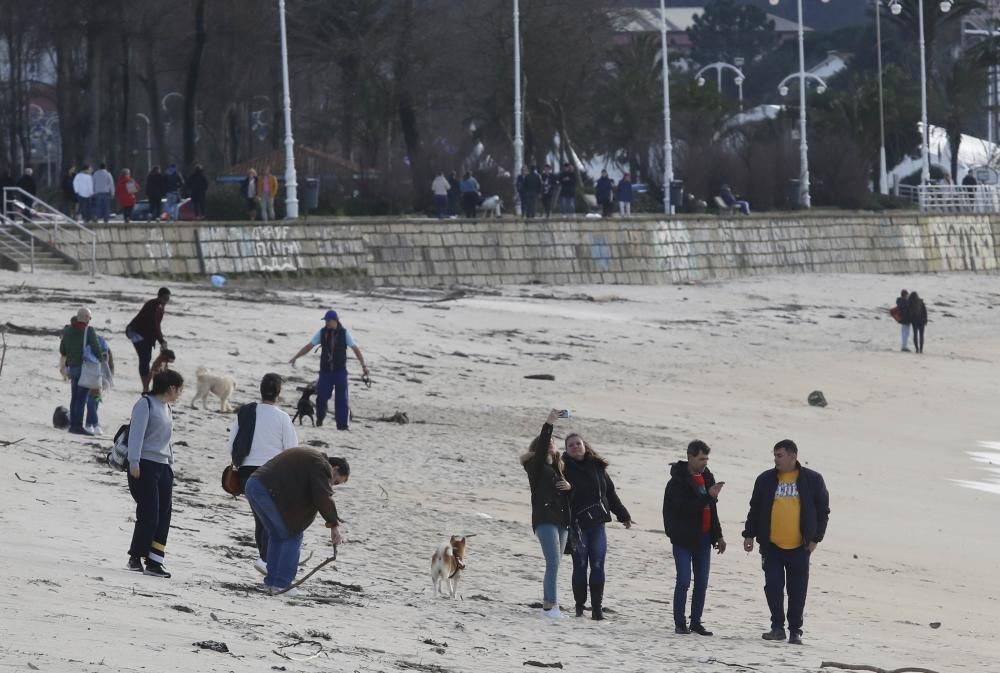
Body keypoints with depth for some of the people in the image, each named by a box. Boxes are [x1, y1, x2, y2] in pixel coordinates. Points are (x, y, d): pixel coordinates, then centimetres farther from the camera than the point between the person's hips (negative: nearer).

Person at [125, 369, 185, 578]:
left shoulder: (166, 409, 21)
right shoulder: (145, 404, -5)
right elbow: (137, 433, -13)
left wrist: (171, 466, 20)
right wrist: (134, 462, -20)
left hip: (162, 467, 9)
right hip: (144, 466, -9)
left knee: (164, 516, 0)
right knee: (149, 515, -11)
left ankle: (154, 562, -1)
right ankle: (135, 558, 2)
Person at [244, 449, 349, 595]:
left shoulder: (308, 458, 31)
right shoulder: (321, 466, -1)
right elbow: (323, 498, -12)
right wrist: (334, 525, -9)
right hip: (270, 491, -10)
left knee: (276, 536, 21)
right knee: (293, 537, 1)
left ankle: (271, 583, 20)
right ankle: (281, 585, -2)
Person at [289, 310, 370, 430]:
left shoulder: (344, 333, -4)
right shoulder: (322, 333, 1)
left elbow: (356, 350, -3)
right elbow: (309, 346, 5)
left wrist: (364, 365, -11)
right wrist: (295, 357, 0)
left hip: (340, 371, -1)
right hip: (325, 371, 1)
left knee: (341, 399, -2)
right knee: (321, 397, -3)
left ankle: (342, 425, 2)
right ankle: (319, 420, 21)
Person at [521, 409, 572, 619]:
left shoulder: (557, 467, 20)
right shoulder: (536, 466, 2)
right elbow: (541, 447, -18)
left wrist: (569, 486, 2)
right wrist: (549, 424, -22)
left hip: (561, 520, 7)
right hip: (544, 520, -7)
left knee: (555, 564, 6)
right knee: (553, 563, -16)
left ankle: (548, 604, 10)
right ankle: (550, 605, -20)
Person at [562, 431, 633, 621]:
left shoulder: (597, 467, 9)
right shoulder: (565, 469, -4)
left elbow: (611, 493, 18)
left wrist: (623, 515, 22)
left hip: (597, 524, 3)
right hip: (577, 524, -3)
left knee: (597, 566, 0)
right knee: (580, 565, 0)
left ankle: (597, 607, 3)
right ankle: (580, 605, 9)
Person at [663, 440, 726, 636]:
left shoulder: (707, 477, 11)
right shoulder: (678, 481, -12)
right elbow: (685, 507, -23)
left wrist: (717, 535, 19)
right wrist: (708, 496, -27)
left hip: (703, 539, 7)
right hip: (683, 539, -7)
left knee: (702, 583, 7)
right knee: (683, 581, -8)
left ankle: (696, 621, 14)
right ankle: (679, 623, -1)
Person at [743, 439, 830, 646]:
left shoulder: (812, 480, 1)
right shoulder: (766, 480, 6)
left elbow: (822, 510, 5)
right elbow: (755, 509, 13)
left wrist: (816, 538, -2)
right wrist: (749, 534, 7)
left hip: (799, 547, -2)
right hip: (771, 545, 2)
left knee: (797, 591, 2)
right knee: (773, 587, -2)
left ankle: (795, 630, 11)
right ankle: (777, 627, 8)